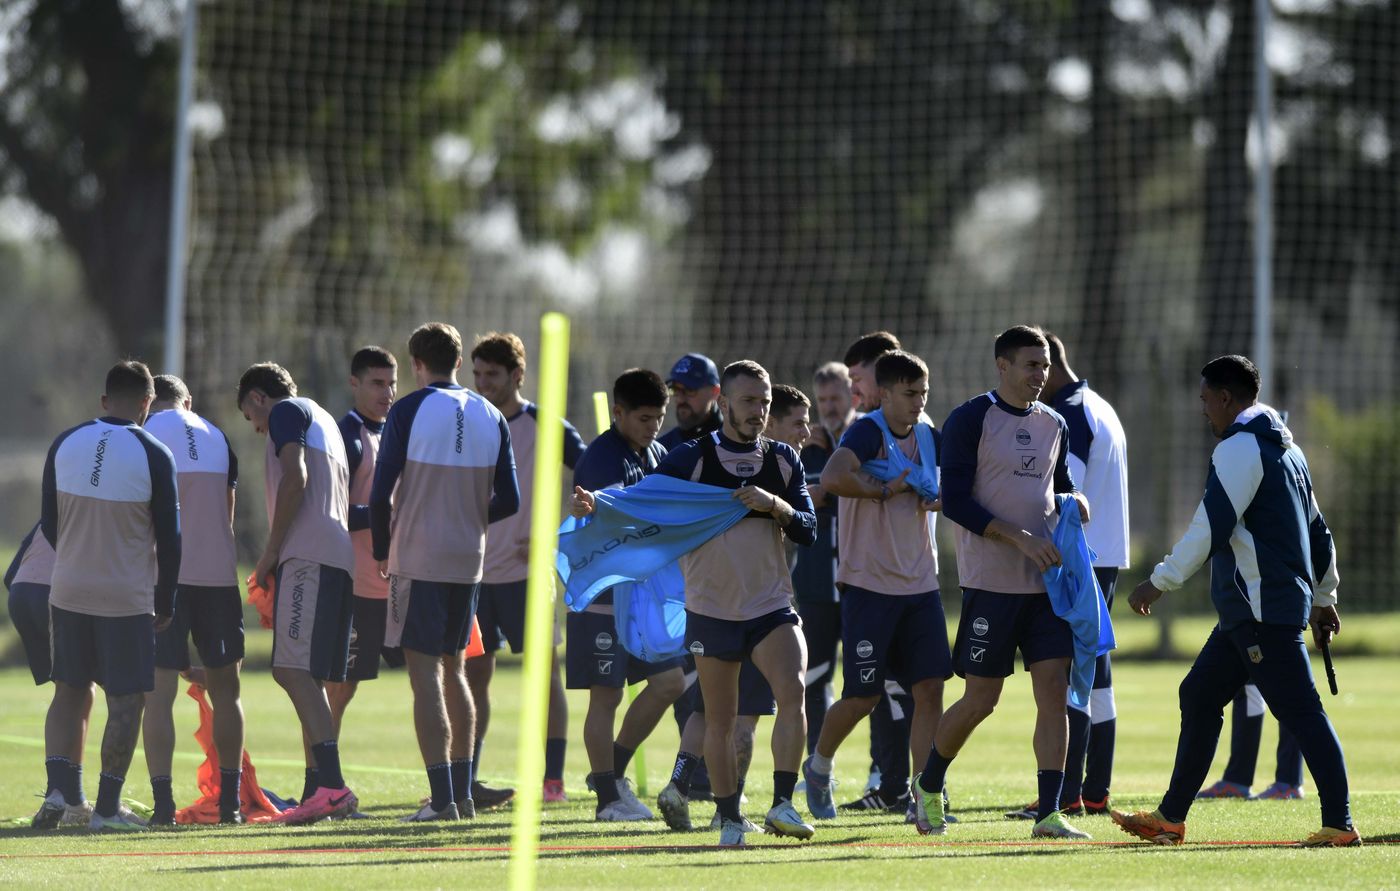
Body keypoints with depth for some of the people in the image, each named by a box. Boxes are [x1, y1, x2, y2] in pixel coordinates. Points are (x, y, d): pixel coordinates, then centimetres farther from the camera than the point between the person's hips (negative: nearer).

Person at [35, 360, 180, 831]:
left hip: (68, 592, 4)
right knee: (126, 700, 4)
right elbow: (168, 538, -5)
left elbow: (49, 524, 10)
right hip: (128, 597, -4)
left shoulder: (65, 444, 2)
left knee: (70, 692, 14)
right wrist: (165, 604, 6)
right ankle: (107, 807, 4)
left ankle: (59, 790, 1)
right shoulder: (153, 455, -8)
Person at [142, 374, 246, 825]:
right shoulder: (216, 437, 14)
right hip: (218, 573, 4)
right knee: (224, 688, 12)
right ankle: (230, 801, 10)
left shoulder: (145, 436, 0)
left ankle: (163, 802, -9)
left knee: (160, 691, -2)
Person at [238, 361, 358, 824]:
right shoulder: (324, 421, 31)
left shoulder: (287, 411, 4)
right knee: (306, 676, 10)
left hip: (307, 558, -10)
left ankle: (332, 784, -30)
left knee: (294, 669, -18)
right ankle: (318, 790, 8)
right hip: (340, 559, 10)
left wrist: (270, 551, -7)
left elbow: (296, 478, -11)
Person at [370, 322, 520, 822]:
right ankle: (462, 794, 19)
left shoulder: (409, 411, -7)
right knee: (453, 671, 17)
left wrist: (382, 551, 4)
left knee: (425, 675, -6)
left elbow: (381, 493, -10)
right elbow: (508, 502, 7)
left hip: (418, 560, -5)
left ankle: (442, 798, -12)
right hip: (469, 560, 5)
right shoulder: (490, 417, 7)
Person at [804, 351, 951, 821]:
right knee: (863, 695, 0)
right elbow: (832, 479, -30)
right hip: (869, 584, -6)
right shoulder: (867, 432, -12)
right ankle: (819, 767, 27)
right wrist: (887, 488, -18)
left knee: (930, 687, -4)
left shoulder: (928, 437, 9)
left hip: (920, 585, 6)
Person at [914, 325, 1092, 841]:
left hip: (1047, 581, 5)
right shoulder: (971, 420, -7)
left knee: (1054, 690, -5)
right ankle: (929, 785, 25)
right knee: (981, 700, 0)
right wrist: (1021, 539, -20)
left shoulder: (1053, 425, 13)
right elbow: (955, 502, -13)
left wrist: (1075, 501, 1)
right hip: (992, 582, -5)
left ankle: (1049, 815, -5)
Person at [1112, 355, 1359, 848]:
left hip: (1264, 613, -10)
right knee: (1198, 696, 13)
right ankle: (1170, 818, 15)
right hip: (1248, 613, 10)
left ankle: (1339, 825, -11)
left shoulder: (1240, 447, -12)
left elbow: (1211, 526, -19)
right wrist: (1324, 597, 31)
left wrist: (1159, 581, -15)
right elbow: (1318, 530, 24)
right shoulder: (1285, 447, 19)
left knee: (1300, 711, -10)